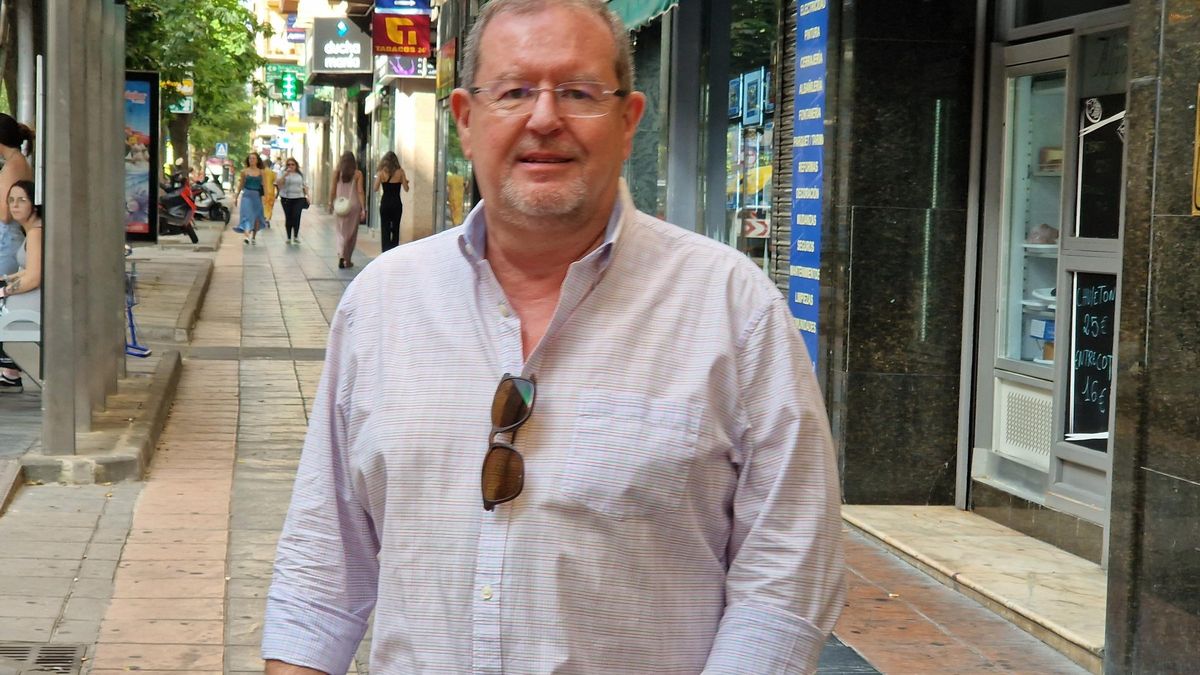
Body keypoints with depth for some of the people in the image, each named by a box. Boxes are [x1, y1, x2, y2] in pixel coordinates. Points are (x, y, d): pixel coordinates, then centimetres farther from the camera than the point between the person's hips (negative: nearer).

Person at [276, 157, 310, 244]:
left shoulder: (300, 174, 13)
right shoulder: (283, 173, 3)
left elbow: (304, 185, 19)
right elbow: (278, 183, -11)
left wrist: (306, 195, 10)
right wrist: (286, 174, -18)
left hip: (298, 199, 1)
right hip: (286, 199, -1)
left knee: (296, 217, -12)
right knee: (288, 218, 0)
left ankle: (296, 236, 2)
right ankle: (289, 237, 10)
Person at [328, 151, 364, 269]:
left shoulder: (337, 173, -1)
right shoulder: (358, 174, -5)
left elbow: (333, 190, 3)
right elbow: (360, 192, -7)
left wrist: (331, 204, 16)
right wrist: (363, 208, -6)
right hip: (354, 205, -1)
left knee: (341, 232, 8)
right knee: (352, 233, 11)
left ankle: (341, 256, -13)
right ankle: (347, 260, 18)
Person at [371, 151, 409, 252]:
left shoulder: (381, 172, -5)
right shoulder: (400, 172, -4)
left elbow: (375, 189, -7)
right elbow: (406, 189, -3)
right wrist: (406, 182, 19)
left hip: (385, 204, 0)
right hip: (397, 204, 0)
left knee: (385, 230, 4)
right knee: (395, 229, 9)